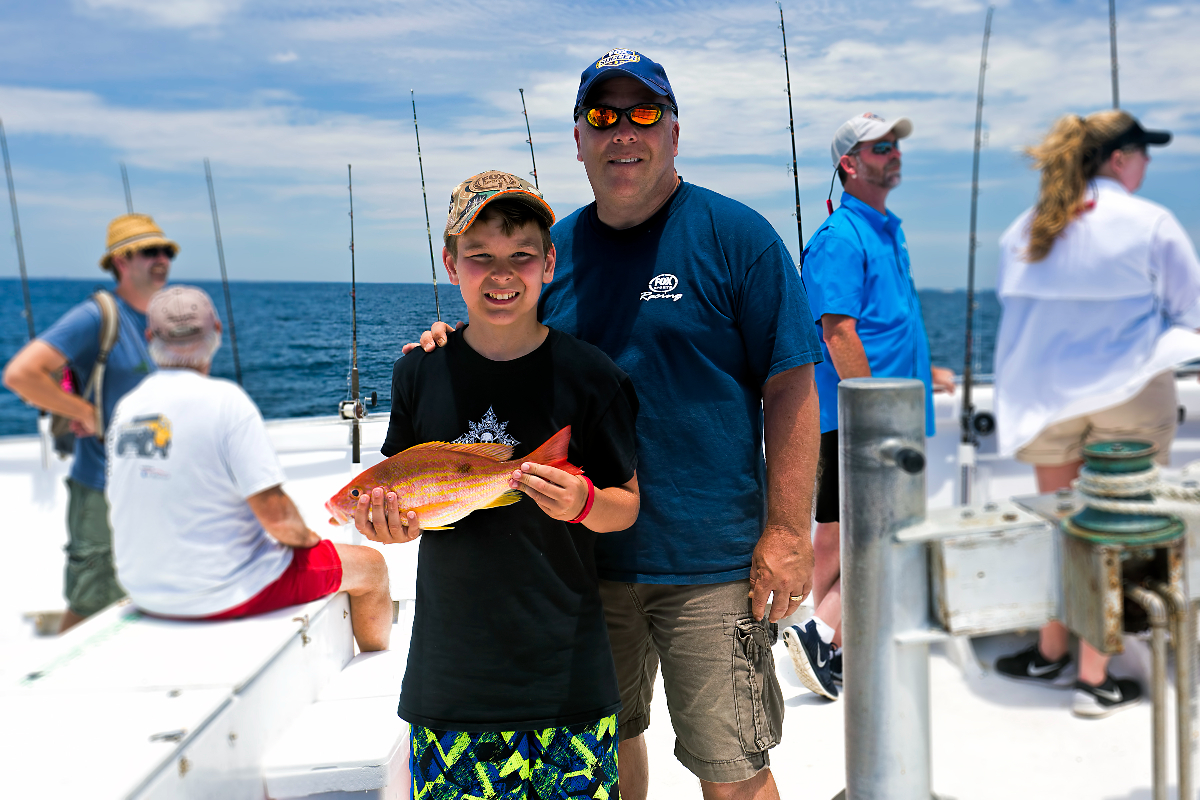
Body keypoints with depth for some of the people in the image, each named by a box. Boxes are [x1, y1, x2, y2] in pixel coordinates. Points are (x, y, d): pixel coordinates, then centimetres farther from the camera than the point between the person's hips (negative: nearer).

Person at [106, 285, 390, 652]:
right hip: (225, 595, -7)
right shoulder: (225, 399, -20)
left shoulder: (125, 407, -1)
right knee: (371, 566, 12)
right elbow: (277, 516, -24)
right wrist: (306, 536, -2)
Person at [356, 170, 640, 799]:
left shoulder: (589, 375, -7)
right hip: (450, 670, 2)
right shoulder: (421, 372, 0)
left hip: (566, 670, -1)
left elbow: (628, 507, 1)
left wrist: (583, 503, -19)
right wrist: (392, 521, -10)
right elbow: (401, 487, 11)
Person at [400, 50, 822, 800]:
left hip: (711, 562, -4)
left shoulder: (736, 236, -5)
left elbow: (791, 388, -8)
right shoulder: (556, 246, 8)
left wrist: (787, 533, -14)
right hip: (585, 556, 5)